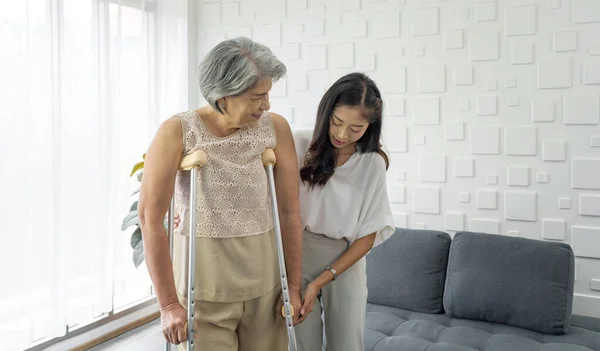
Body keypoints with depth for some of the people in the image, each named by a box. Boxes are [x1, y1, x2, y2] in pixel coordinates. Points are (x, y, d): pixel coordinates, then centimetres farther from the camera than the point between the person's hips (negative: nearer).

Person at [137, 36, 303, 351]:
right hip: (203, 287, -2)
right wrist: (169, 304, -11)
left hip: (264, 283, 3)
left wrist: (293, 286, 2)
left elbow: (289, 211, -1)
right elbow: (150, 218, -12)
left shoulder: (276, 128, -5)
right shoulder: (178, 132, -12)